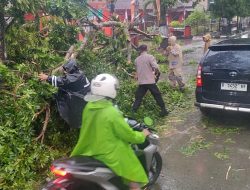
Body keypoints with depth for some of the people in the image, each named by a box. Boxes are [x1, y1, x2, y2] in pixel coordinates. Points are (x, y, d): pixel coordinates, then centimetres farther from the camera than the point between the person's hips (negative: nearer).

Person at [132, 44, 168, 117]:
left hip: (141, 82, 4)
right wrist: (156, 73, 2)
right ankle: (163, 110, 16)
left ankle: (133, 112, 5)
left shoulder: (137, 59, 8)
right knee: (157, 96, 9)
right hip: (150, 81, -3)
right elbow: (156, 67, -17)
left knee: (138, 98, 9)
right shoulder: (150, 57, -6)